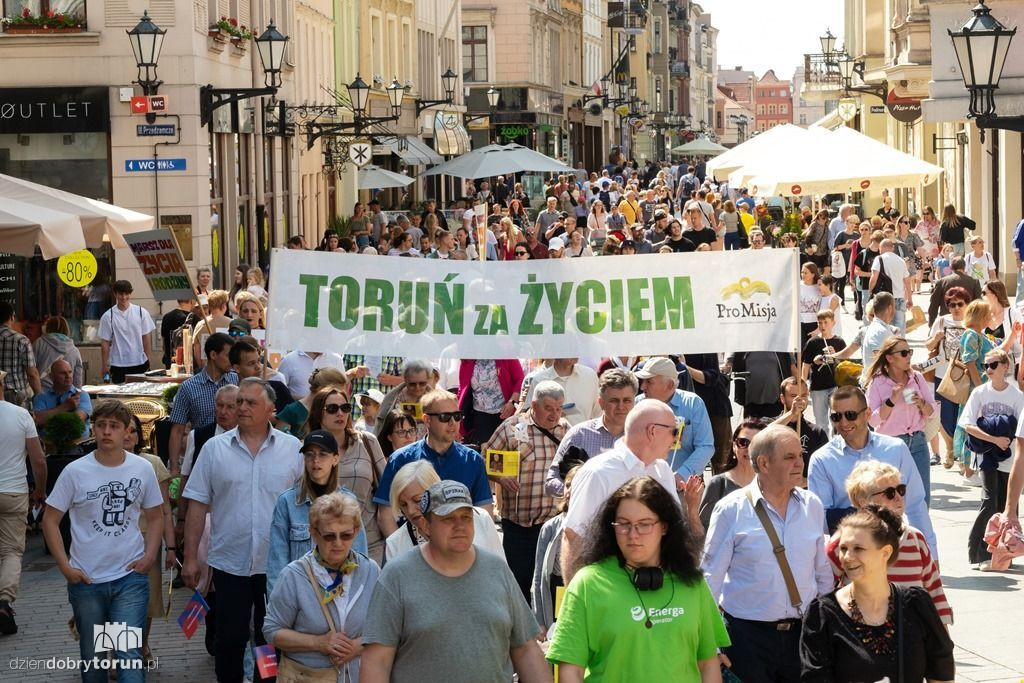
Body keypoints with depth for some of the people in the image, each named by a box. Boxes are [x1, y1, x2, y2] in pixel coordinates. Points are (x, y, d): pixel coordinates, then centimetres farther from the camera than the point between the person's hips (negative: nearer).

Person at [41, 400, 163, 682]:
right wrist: (65, 567, -7)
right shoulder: (75, 472, -7)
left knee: (130, 655, -9)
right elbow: (50, 521, 0)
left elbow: (155, 516, 12)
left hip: (130, 577, 0)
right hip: (86, 581, 0)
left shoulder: (143, 469, -2)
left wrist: (150, 556, -2)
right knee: (93, 657, 13)